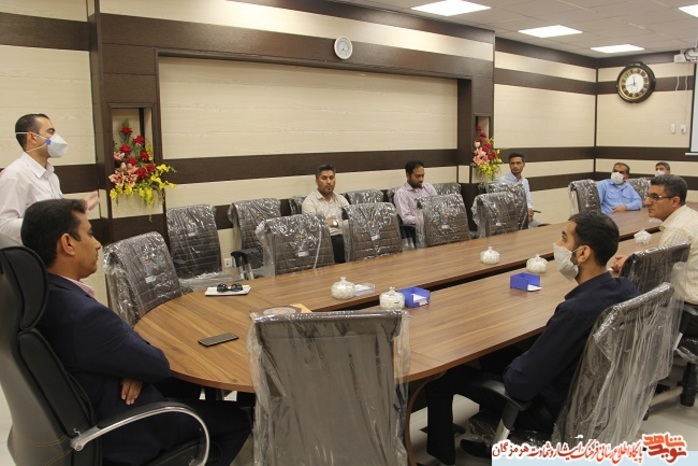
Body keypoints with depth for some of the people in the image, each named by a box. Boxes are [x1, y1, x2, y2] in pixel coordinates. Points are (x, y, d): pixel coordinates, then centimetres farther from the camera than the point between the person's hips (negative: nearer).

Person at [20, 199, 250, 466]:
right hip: (117, 433, -9)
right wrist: (128, 334, -4)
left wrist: (134, 367, -14)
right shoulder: (85, 316, -35)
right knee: (236, 419, 7)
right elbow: (158, 365, -21)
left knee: (187, 384, 28)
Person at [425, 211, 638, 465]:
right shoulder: (626, 288, -10)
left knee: (444, 375, 5)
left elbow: (520, 384, -28)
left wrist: (513, 367, -6)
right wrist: (523, 359, 6)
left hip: (556, 409, -8)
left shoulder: (577, 310, -36)